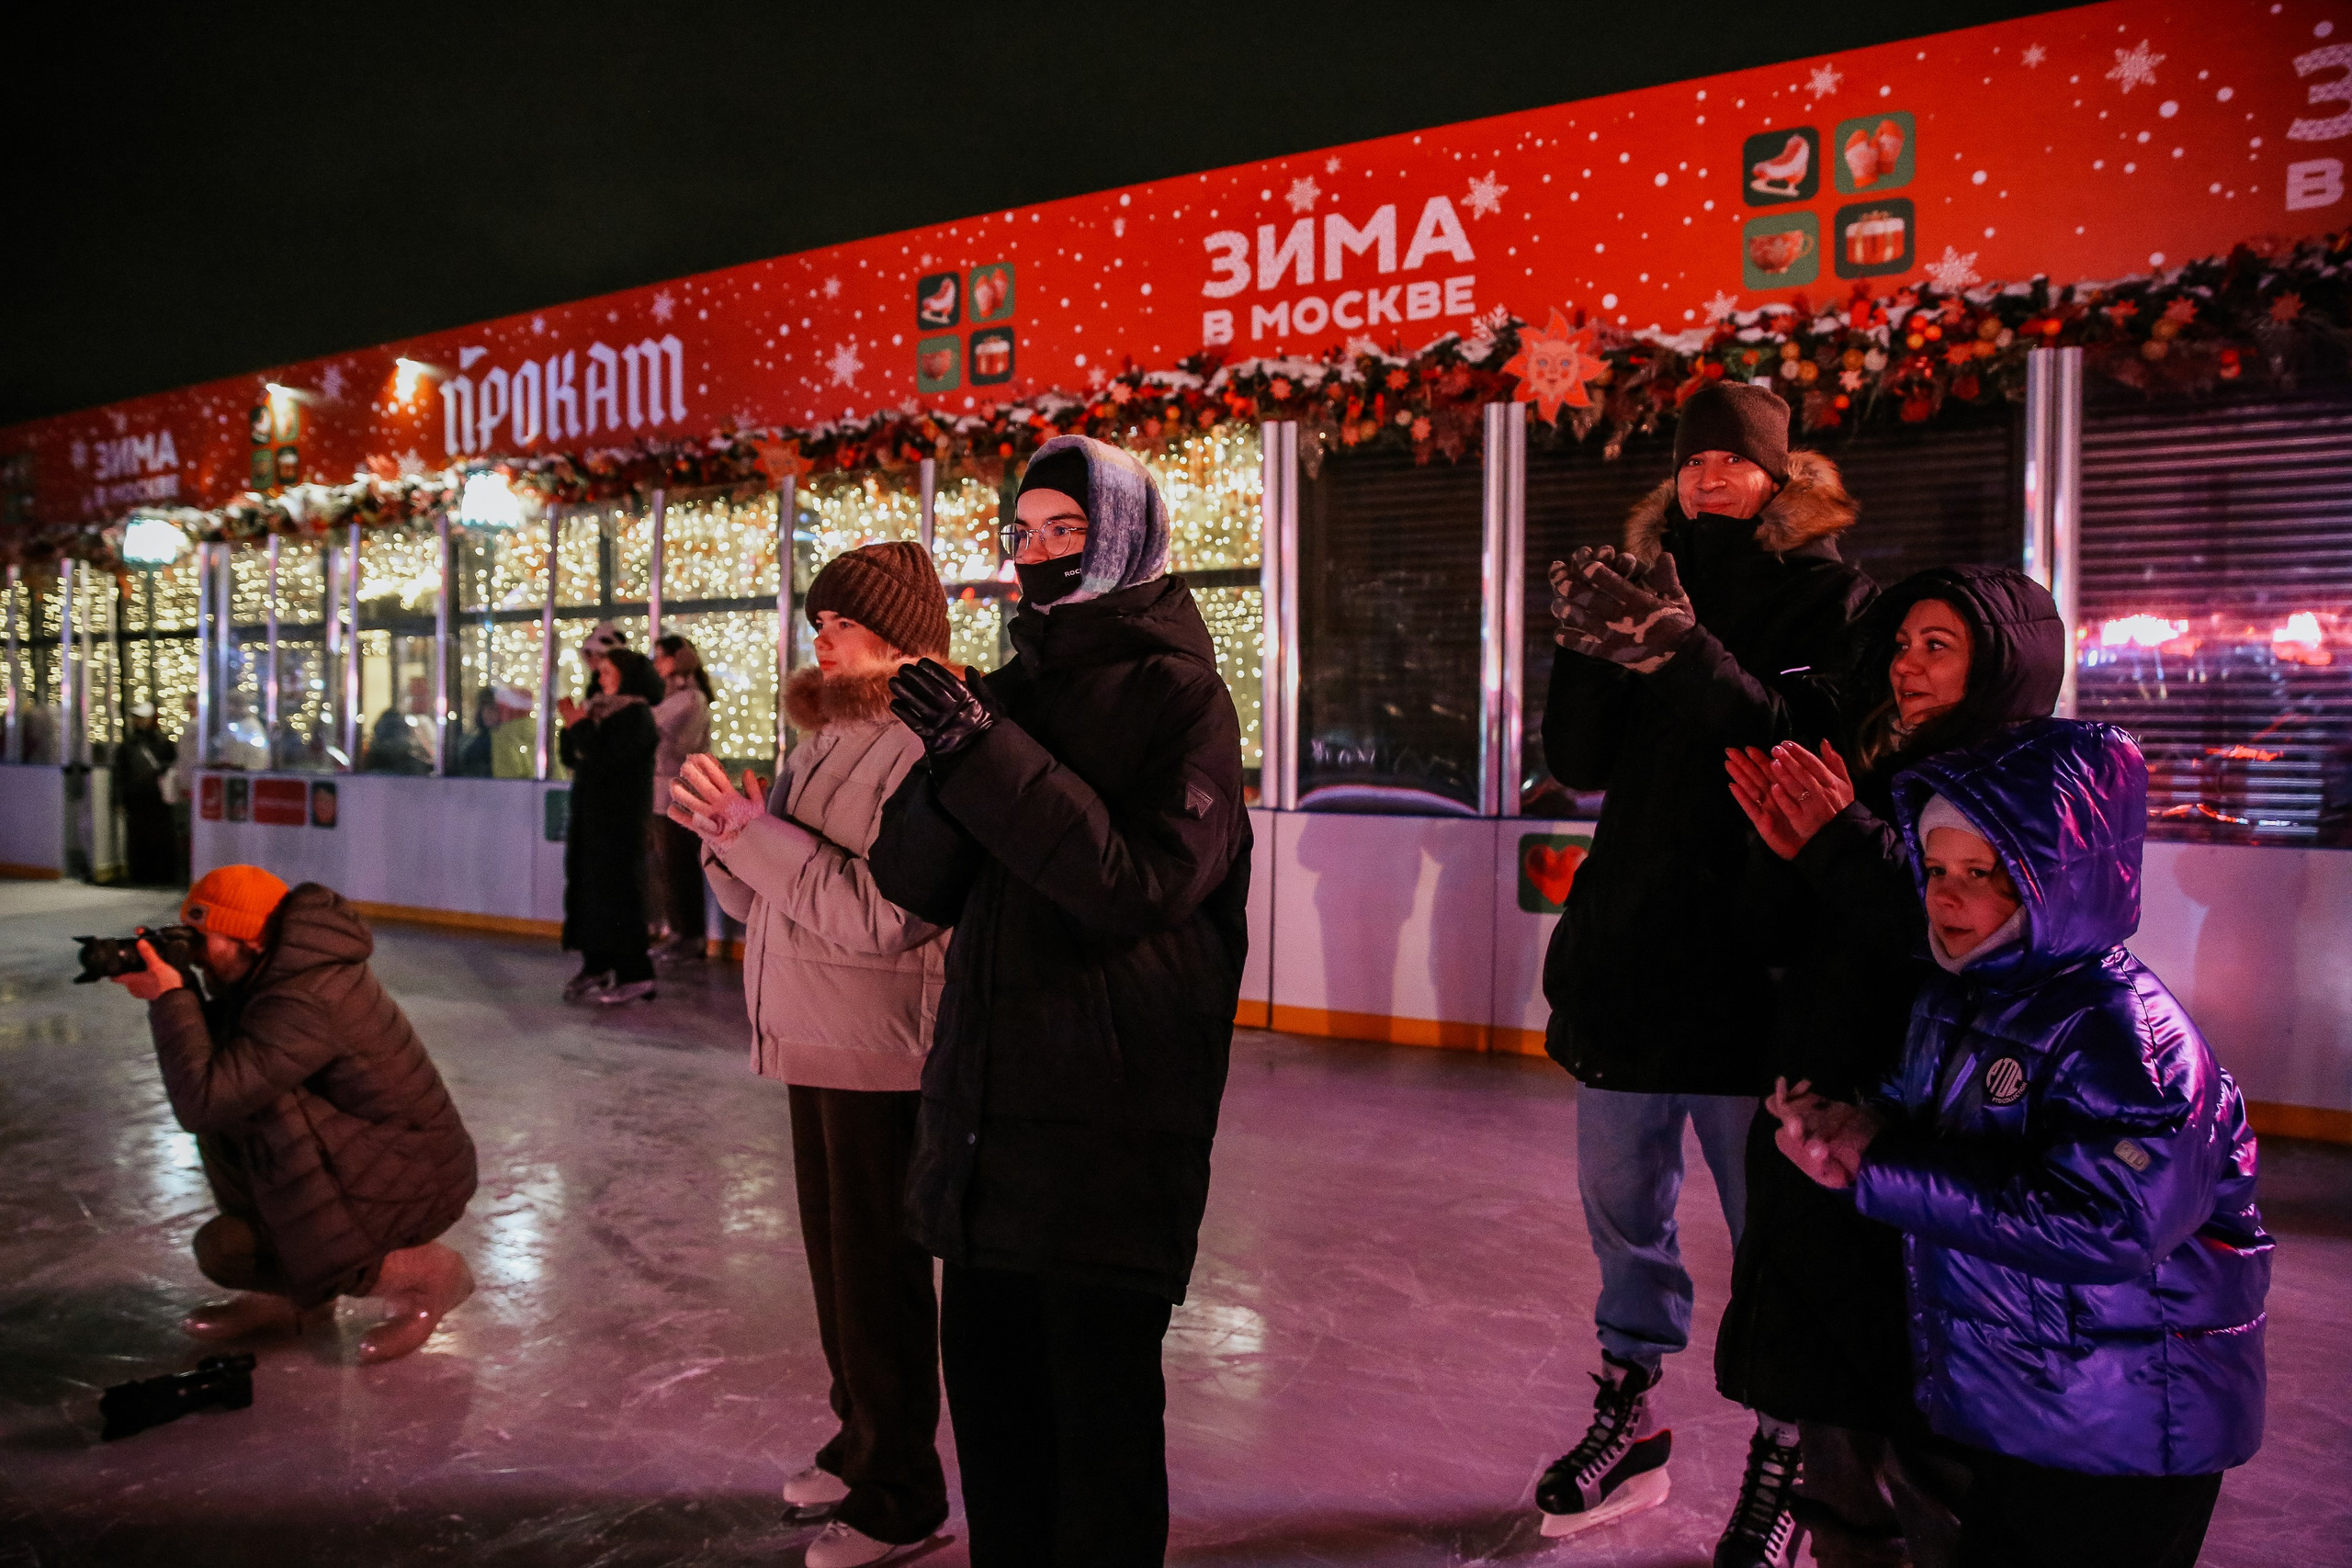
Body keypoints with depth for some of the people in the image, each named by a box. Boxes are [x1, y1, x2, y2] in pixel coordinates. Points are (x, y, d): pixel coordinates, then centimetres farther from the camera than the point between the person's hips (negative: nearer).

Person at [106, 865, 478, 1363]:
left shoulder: (304, 1003, -27)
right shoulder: (283, 966, 3)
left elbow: (200, 1103, -28)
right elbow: (217, 1052, 12)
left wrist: (169, 998, -20)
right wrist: (173, 993, -4)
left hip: (416, 1184, -10)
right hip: (362, 1155, 10)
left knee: (221, 1248, -17)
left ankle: (417, 1274, -1)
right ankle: (287, 1295, 15)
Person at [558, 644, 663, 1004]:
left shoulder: (636, 716, -10)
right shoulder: (599, 710, 13)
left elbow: (606, 761, -20)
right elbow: (571, 758, 12)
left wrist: (580, 726, -13)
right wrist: (571, 726, -3)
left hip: (619, 818, -8)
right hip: (590, 814, 8)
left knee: (616, 890, -7)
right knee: (585, 886, 8)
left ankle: (635, 974, -2)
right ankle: (596, 965, 16)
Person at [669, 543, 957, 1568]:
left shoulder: (925, 748, -17)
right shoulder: (826, 741, 14)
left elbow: (883, 913, -26)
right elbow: (768, 903, 17)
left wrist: (754, 830, -22)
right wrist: (722, 836, -3)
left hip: (880, 1056, -9)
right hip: (816, 1043, 9)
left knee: (878, 1273, 2)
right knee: (836, 1257, 20)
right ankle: (860, 1443, 38)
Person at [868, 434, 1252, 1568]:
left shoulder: (1178, 697, -6)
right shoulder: (1010, 691, 11)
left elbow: (1140, 882, -18)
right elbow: (915, 885, 5)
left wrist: (988, 754, -21)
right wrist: (947, 767, -13)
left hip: (1111, 1119, -6)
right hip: (987, 1100, 6)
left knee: (1099, 1397, 5)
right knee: (985, 1375, 16)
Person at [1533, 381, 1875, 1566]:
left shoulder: (1827, 600, -2)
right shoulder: (1657, 587, 11)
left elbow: (1810, 756, -18)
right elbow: (1581, 764, 3)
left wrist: (1687, 655, -28)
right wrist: (1591, 647, -14)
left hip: (1757, 964, -5)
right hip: (1626, 948, 5)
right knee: (1621, 1209, 16)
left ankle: (1778, 1471, 22)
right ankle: (1629, 1423, 35)